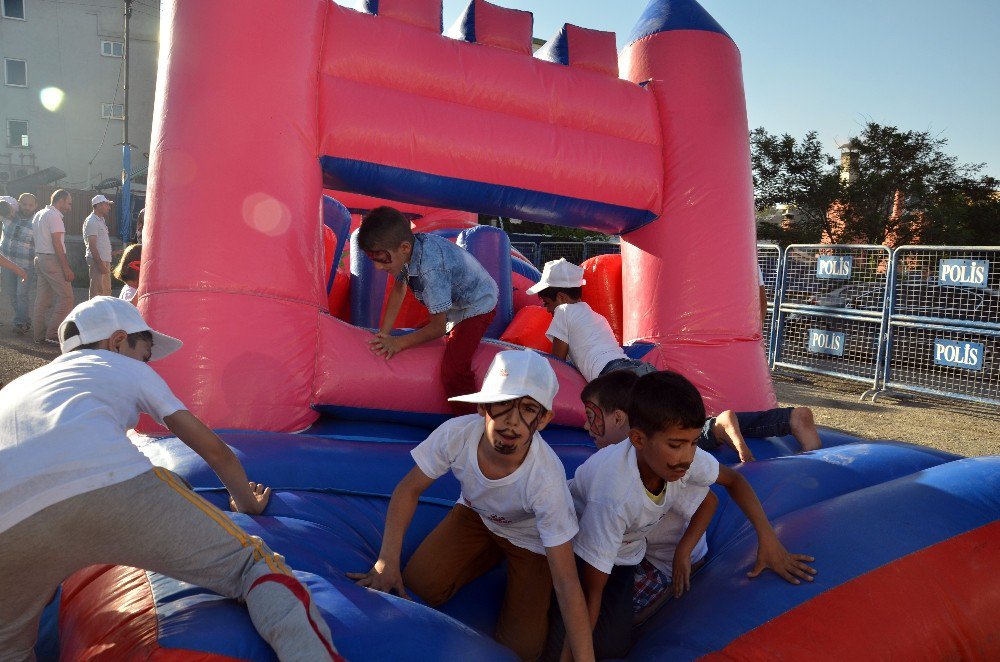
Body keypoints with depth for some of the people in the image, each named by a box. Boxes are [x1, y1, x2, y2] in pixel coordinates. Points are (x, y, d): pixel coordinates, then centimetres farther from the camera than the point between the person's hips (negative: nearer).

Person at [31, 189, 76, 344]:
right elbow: (57, 243, -17)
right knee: (66, 296, -8)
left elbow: (38, 240, 17)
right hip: (52, 259, -10)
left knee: (43, 298, 11)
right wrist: (66, 268, -19)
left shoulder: (39, 214, 18)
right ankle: (53, 334, -10)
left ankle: (39, 334, 14)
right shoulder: (54, 215, -12)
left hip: (39, 257, 10)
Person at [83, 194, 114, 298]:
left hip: (105, 260, 10)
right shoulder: (91, 221, -11)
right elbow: (92, 245, -18)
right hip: (97, 260, -10)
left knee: (107, 290, 13)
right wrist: (100, 264, -23)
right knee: (97, 290, -9)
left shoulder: (101, 220, 18)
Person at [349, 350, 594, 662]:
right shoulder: (457, 434, -33)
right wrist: (388, 560, -25)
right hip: (475, 513, 3)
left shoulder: (546, 480, -40)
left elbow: (566, 582, -34)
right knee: (419, 586, -12)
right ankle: (494, 553, 14)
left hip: (531, 537, -3)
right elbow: (409, 489, -14)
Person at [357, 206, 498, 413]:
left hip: (477, 306, -9)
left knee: (452, 369, -25)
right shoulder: (410, 246, -14)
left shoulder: (431, 269, -38)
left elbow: (439, 326, -28)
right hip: (453, 304, 10)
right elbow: (399, 288, 3)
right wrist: (383, 335, 1)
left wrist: (399, 343, -18)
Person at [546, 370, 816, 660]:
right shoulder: (614, 495, -41)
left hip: (624, 553, 5)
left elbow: (733, 479, -1)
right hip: (573, 550, -5)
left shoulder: (684, 457, -25)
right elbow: (592, 590, -31)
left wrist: (767, 538, -14)